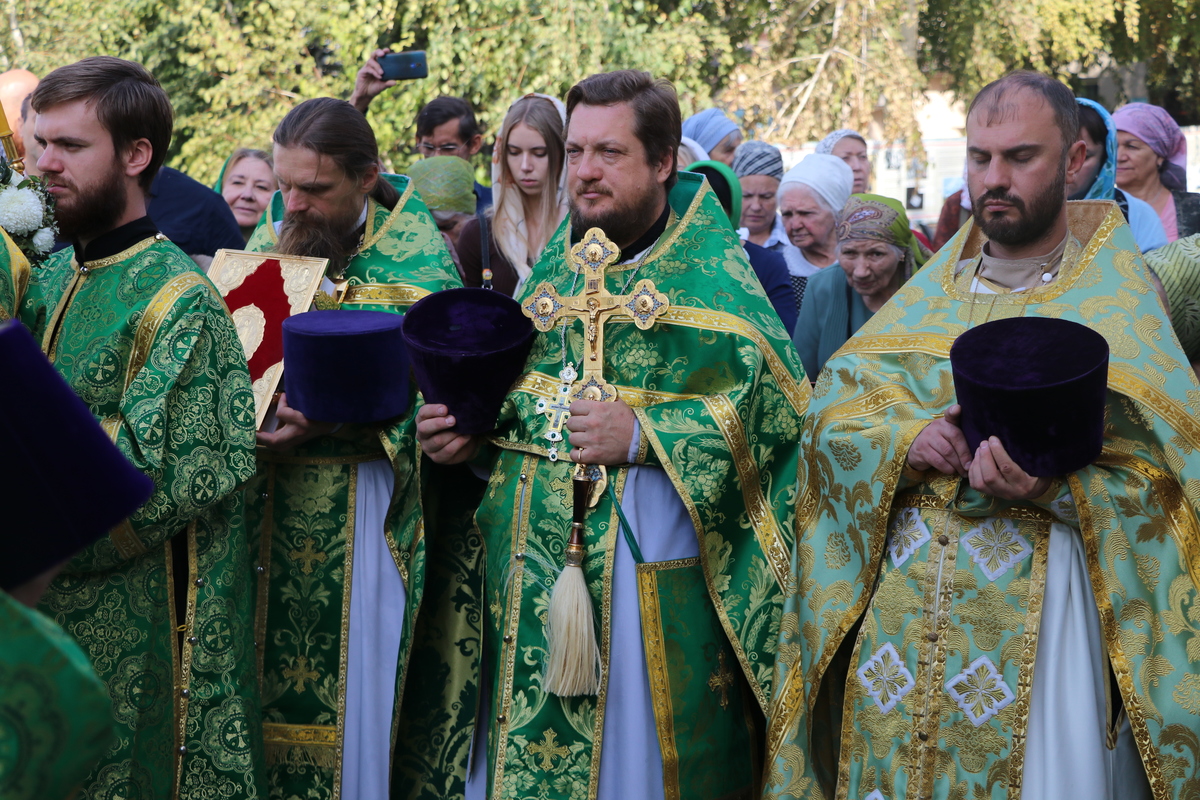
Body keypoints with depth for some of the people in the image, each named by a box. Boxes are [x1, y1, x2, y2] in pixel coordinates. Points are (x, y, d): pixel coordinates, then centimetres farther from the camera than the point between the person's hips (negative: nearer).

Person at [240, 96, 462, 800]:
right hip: (261, 499, 5)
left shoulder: (418, 261, -8)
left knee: (348, 687, 1)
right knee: (262, 680, 9)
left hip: (358, 514, -5)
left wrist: (325, 423, -26)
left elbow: (422, 397, -14)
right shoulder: (269, 241, 9)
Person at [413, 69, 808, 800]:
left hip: (646, 571, -5)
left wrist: (644, 437, -20)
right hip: (531, 569, 6)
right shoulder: (559, 261, 11)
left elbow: (776, 405, -14)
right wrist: (472, 431, -1)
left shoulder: (709, 275, -7)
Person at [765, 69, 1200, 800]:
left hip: (1039, 599, -4)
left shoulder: (1114, 298, 0)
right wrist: (903, 440, -15)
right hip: (904, 597, 4)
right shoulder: (932, 292, 12)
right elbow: (833, 402, 6)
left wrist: (1048, 483, -27)